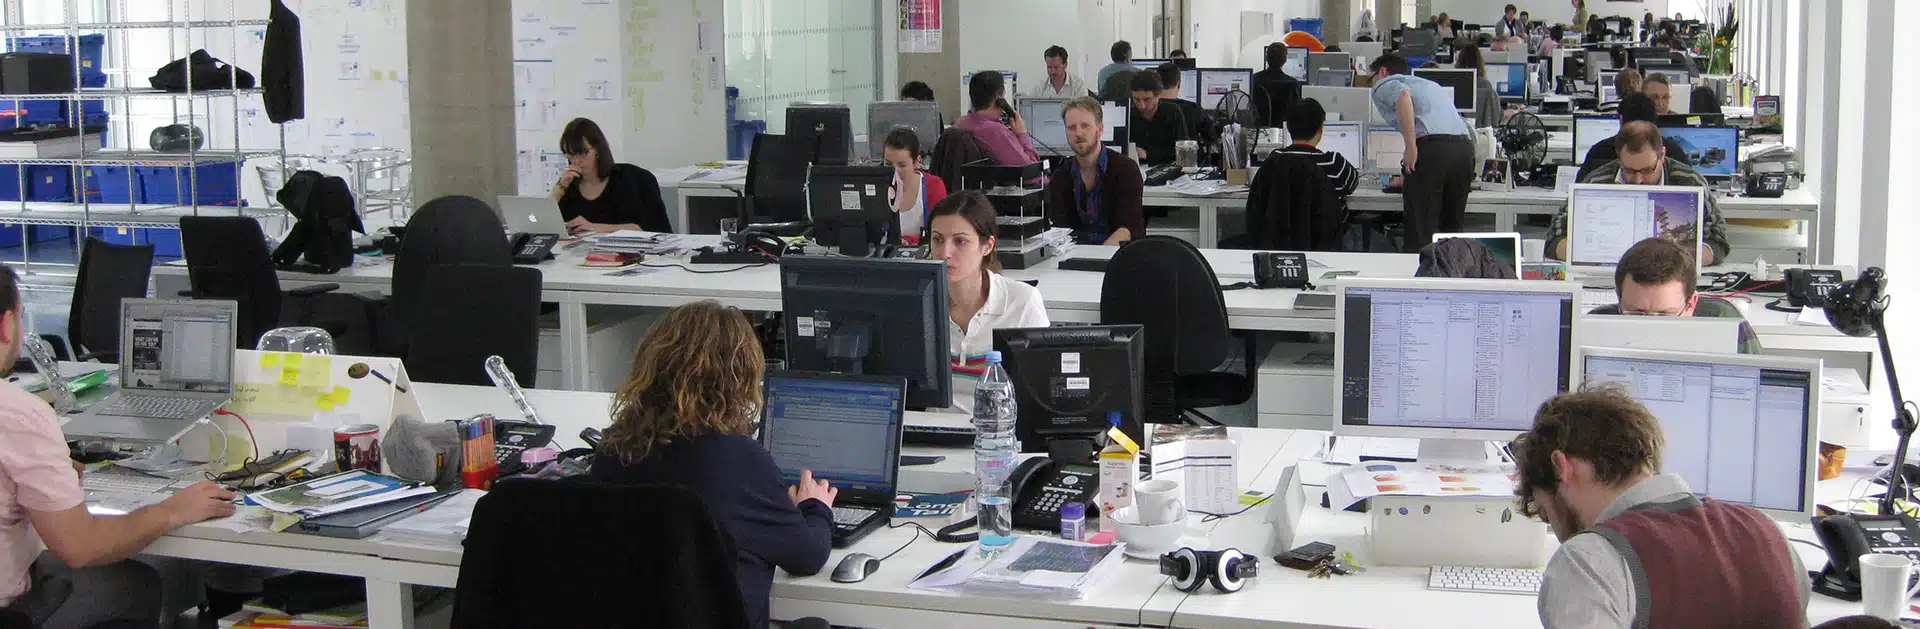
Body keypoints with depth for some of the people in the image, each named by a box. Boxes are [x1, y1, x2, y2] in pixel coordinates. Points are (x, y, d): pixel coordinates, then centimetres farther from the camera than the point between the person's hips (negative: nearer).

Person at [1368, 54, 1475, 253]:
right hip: (1465, 145, 7)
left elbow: (1402, 95, -10)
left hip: (1431, 147, -7)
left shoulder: (1384, 84, 14)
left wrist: (1411, 147, -14)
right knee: (1451, 230, 14)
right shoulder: (1429, 84, 35)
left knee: (1419, 236, -5)